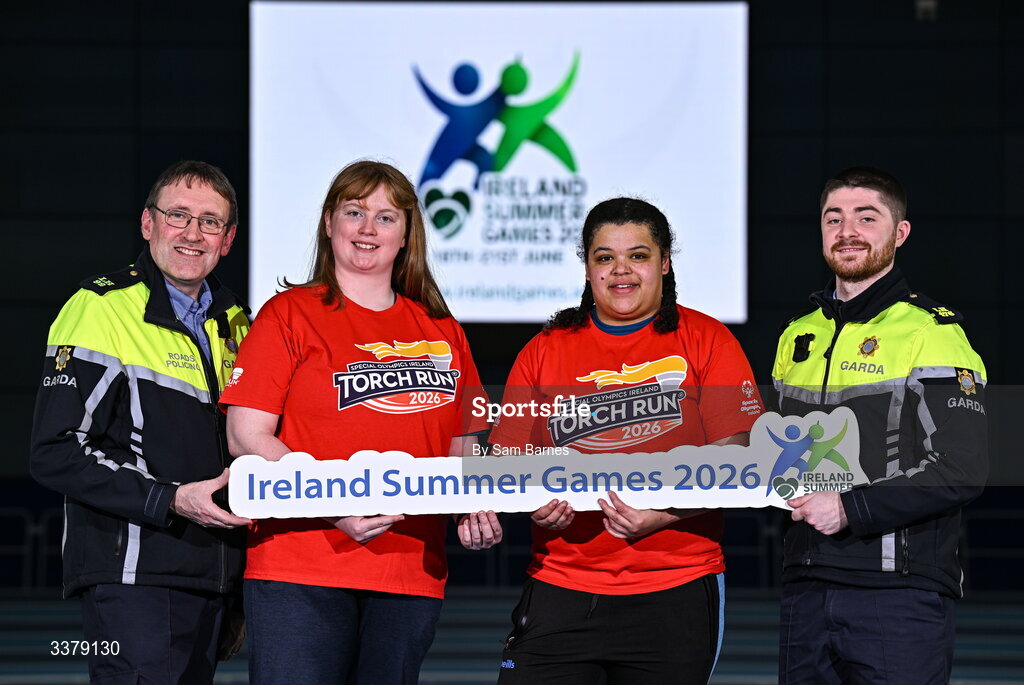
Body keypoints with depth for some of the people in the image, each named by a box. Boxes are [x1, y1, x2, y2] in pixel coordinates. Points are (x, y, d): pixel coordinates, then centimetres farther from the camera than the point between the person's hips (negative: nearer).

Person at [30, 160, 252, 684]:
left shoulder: (233, 323, 16)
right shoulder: (101, 308, -7)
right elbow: (58, 453, -13)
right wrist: (170, 500, -20)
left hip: (210, 579, 7)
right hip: (133, 580, -7)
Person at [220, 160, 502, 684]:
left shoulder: (442, 332, 16)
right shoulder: (289, 315, 3)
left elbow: (461, 450, 21)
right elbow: (246, 438, -5)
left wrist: (476, 513, -1)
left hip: (412, 576, 4)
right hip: (299, 576, -4)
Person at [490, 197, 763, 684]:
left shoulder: (705, 341, 4)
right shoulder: (544, 352, 10)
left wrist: (666, 512, -17)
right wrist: (535, 503, -13)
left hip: (675, 593, -1)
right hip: (561, 590, 1)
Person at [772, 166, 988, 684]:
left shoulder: (932, 334, -5)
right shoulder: (798, 337, 16)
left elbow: (959, 471, -14)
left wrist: (850, 509, -17)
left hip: (900, 590, -6)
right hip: (806, 589, 6)